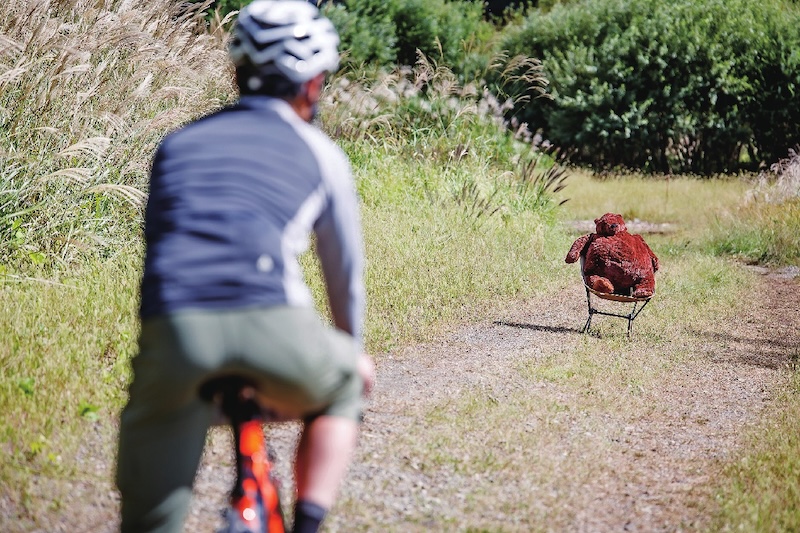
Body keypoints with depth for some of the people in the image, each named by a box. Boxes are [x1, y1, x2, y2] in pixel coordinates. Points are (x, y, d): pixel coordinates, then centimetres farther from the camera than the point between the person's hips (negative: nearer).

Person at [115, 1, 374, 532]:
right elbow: (346, 268, 32)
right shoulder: (320, 153, 21)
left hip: (173, 327, 2)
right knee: (342, 388, 32)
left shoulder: (178, 143, 28)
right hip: (272, 323, -1)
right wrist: (353, 349, 51)